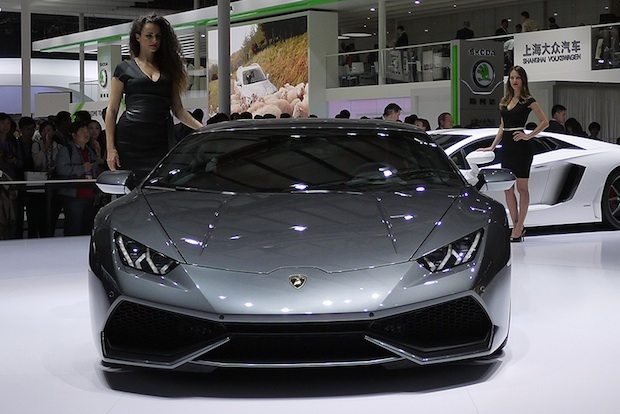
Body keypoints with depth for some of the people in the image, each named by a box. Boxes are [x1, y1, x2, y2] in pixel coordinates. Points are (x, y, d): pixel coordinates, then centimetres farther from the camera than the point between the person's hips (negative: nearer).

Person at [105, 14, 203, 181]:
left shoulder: (168, 70, 19)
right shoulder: (125, 69, 10)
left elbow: (178, 109, 18)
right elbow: (112, 111, 6)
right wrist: (110, 148, -4)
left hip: (161, 141, 3)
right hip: (131, 140, -2)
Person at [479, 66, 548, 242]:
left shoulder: (528, 100, -4)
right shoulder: (504, 101, 15)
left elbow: (544, 122, -6)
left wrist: (528, 136, -13)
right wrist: (492, 146, 17)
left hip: (521, 147, -7)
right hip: (507, 147, 7)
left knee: (522, 188, -2)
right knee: (507, 189, 5)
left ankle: (519, 227, 1)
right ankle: (516, 226, 12)